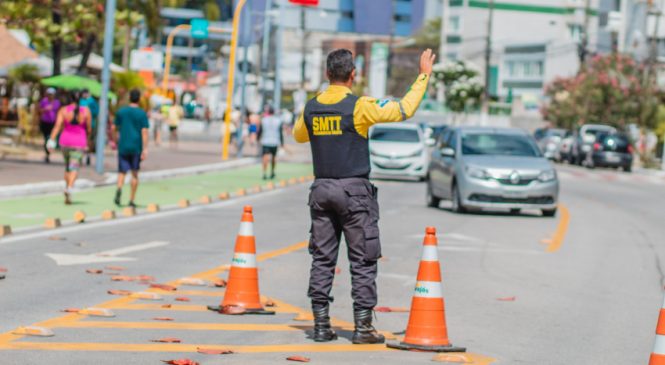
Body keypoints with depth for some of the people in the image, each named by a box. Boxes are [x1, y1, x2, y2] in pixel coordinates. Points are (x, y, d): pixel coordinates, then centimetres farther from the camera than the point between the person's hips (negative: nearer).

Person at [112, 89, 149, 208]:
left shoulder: (121, 111, 3)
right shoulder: (142, 114, -5)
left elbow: (114, 128, 7)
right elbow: (144, 132, -11)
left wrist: (115, 141, 23)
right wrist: (145, 149, -12)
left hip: (123, 147, 1)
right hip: (136, 147, -1)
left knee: (122, 172, 5)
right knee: (135, 173, 10)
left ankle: (119, 189, -26)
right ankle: (132, 200, 12)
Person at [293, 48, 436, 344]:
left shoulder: (311, 107, 5)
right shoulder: (359, 106, -11)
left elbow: (299, 136, 24)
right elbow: (404, 109, -9)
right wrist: (424, 75, 0)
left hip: (321, 189, 5)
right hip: (354, 190, -5)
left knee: (322, 259, 8)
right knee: (363, 261, 1)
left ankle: (321, 325, 6)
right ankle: (362, 327, 0)